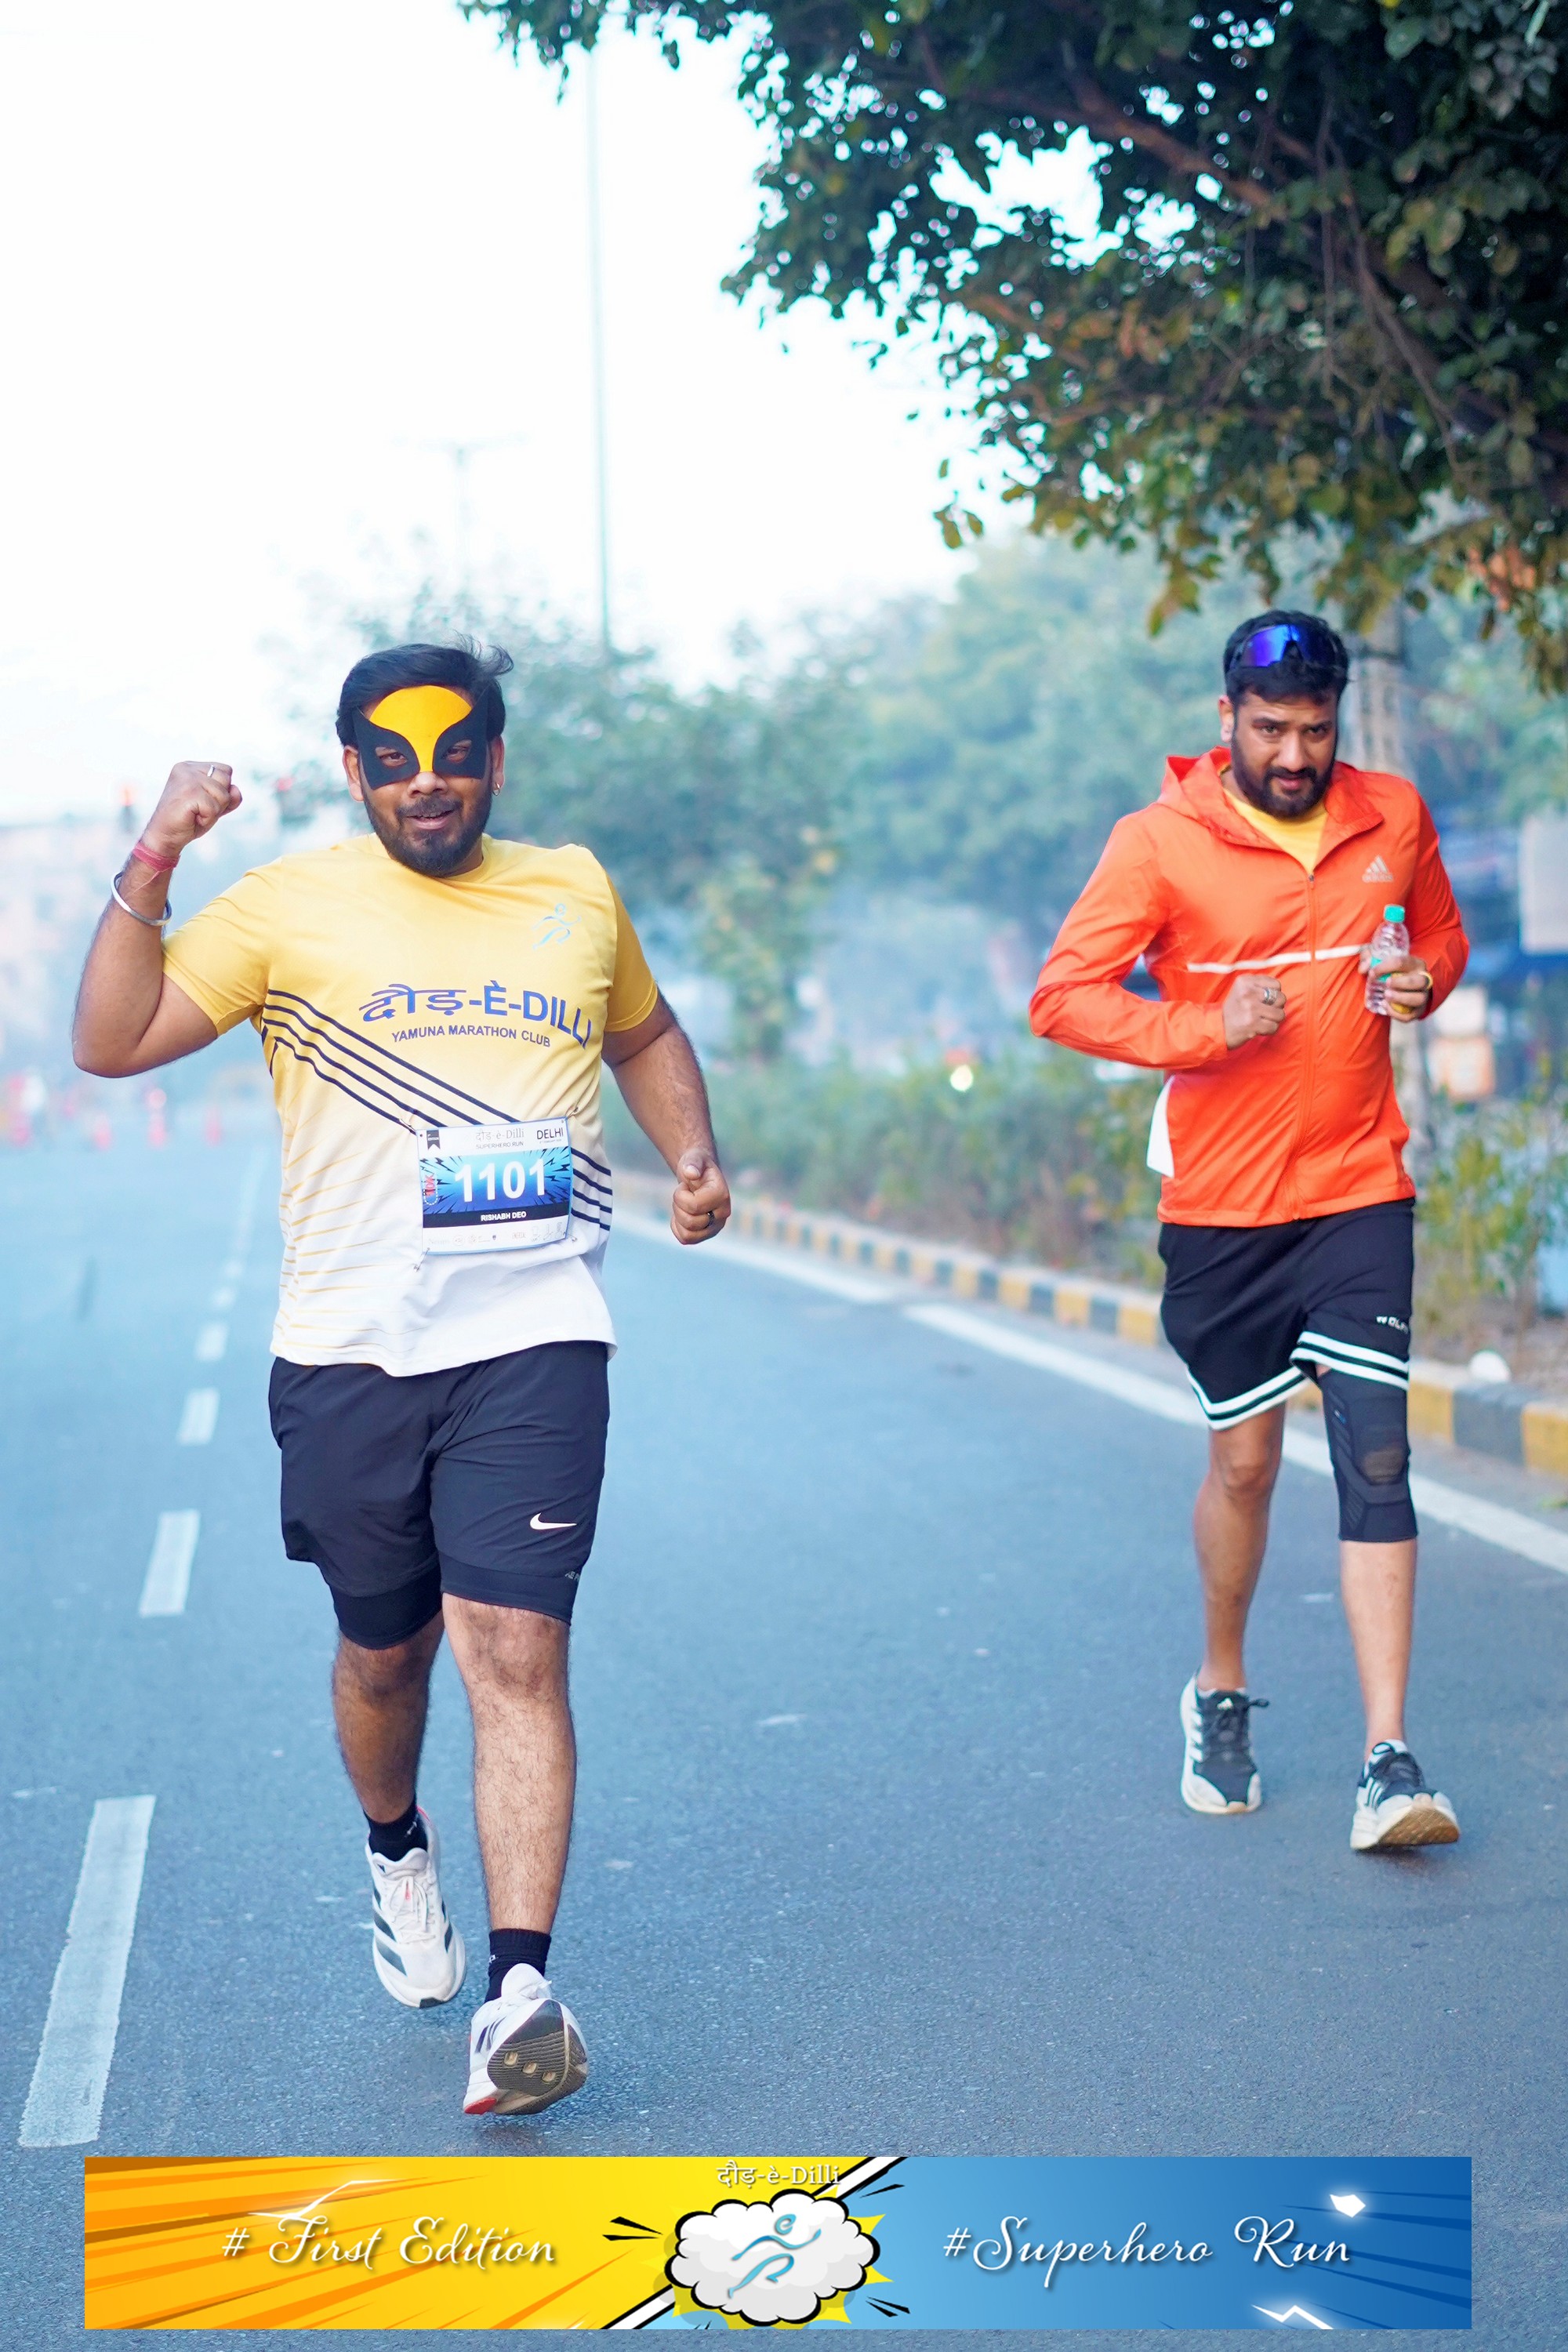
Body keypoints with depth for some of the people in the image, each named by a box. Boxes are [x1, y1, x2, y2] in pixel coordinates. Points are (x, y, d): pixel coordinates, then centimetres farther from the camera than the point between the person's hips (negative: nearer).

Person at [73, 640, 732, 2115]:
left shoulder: (576, 891, 13)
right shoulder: (288, 906, 4)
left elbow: (645, 1034, 31)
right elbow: (109, 1041, -4)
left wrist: (693, 1154, 13)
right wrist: (154, 864, -14)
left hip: (533, 1343, 0)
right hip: (348, 1354, 0)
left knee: (513, 1649, -13)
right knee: (384, 1653, 13)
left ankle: (521, 1988, -16)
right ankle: (397, 1854, 44)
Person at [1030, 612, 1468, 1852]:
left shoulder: (1395, 817, 4)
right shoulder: (1161, 842, -6)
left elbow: (1443, 937, 20)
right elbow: (1064, 995, -7)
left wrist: (1425, 981, -4)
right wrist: (1205, 1028, -19)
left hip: (1360, 1190, 1)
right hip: (1222, 1202, -1)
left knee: (1375, 1458, -9)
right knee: (1245, 1460, 9)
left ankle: (1390, 1764, -10)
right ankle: (1221, 1694, 34)